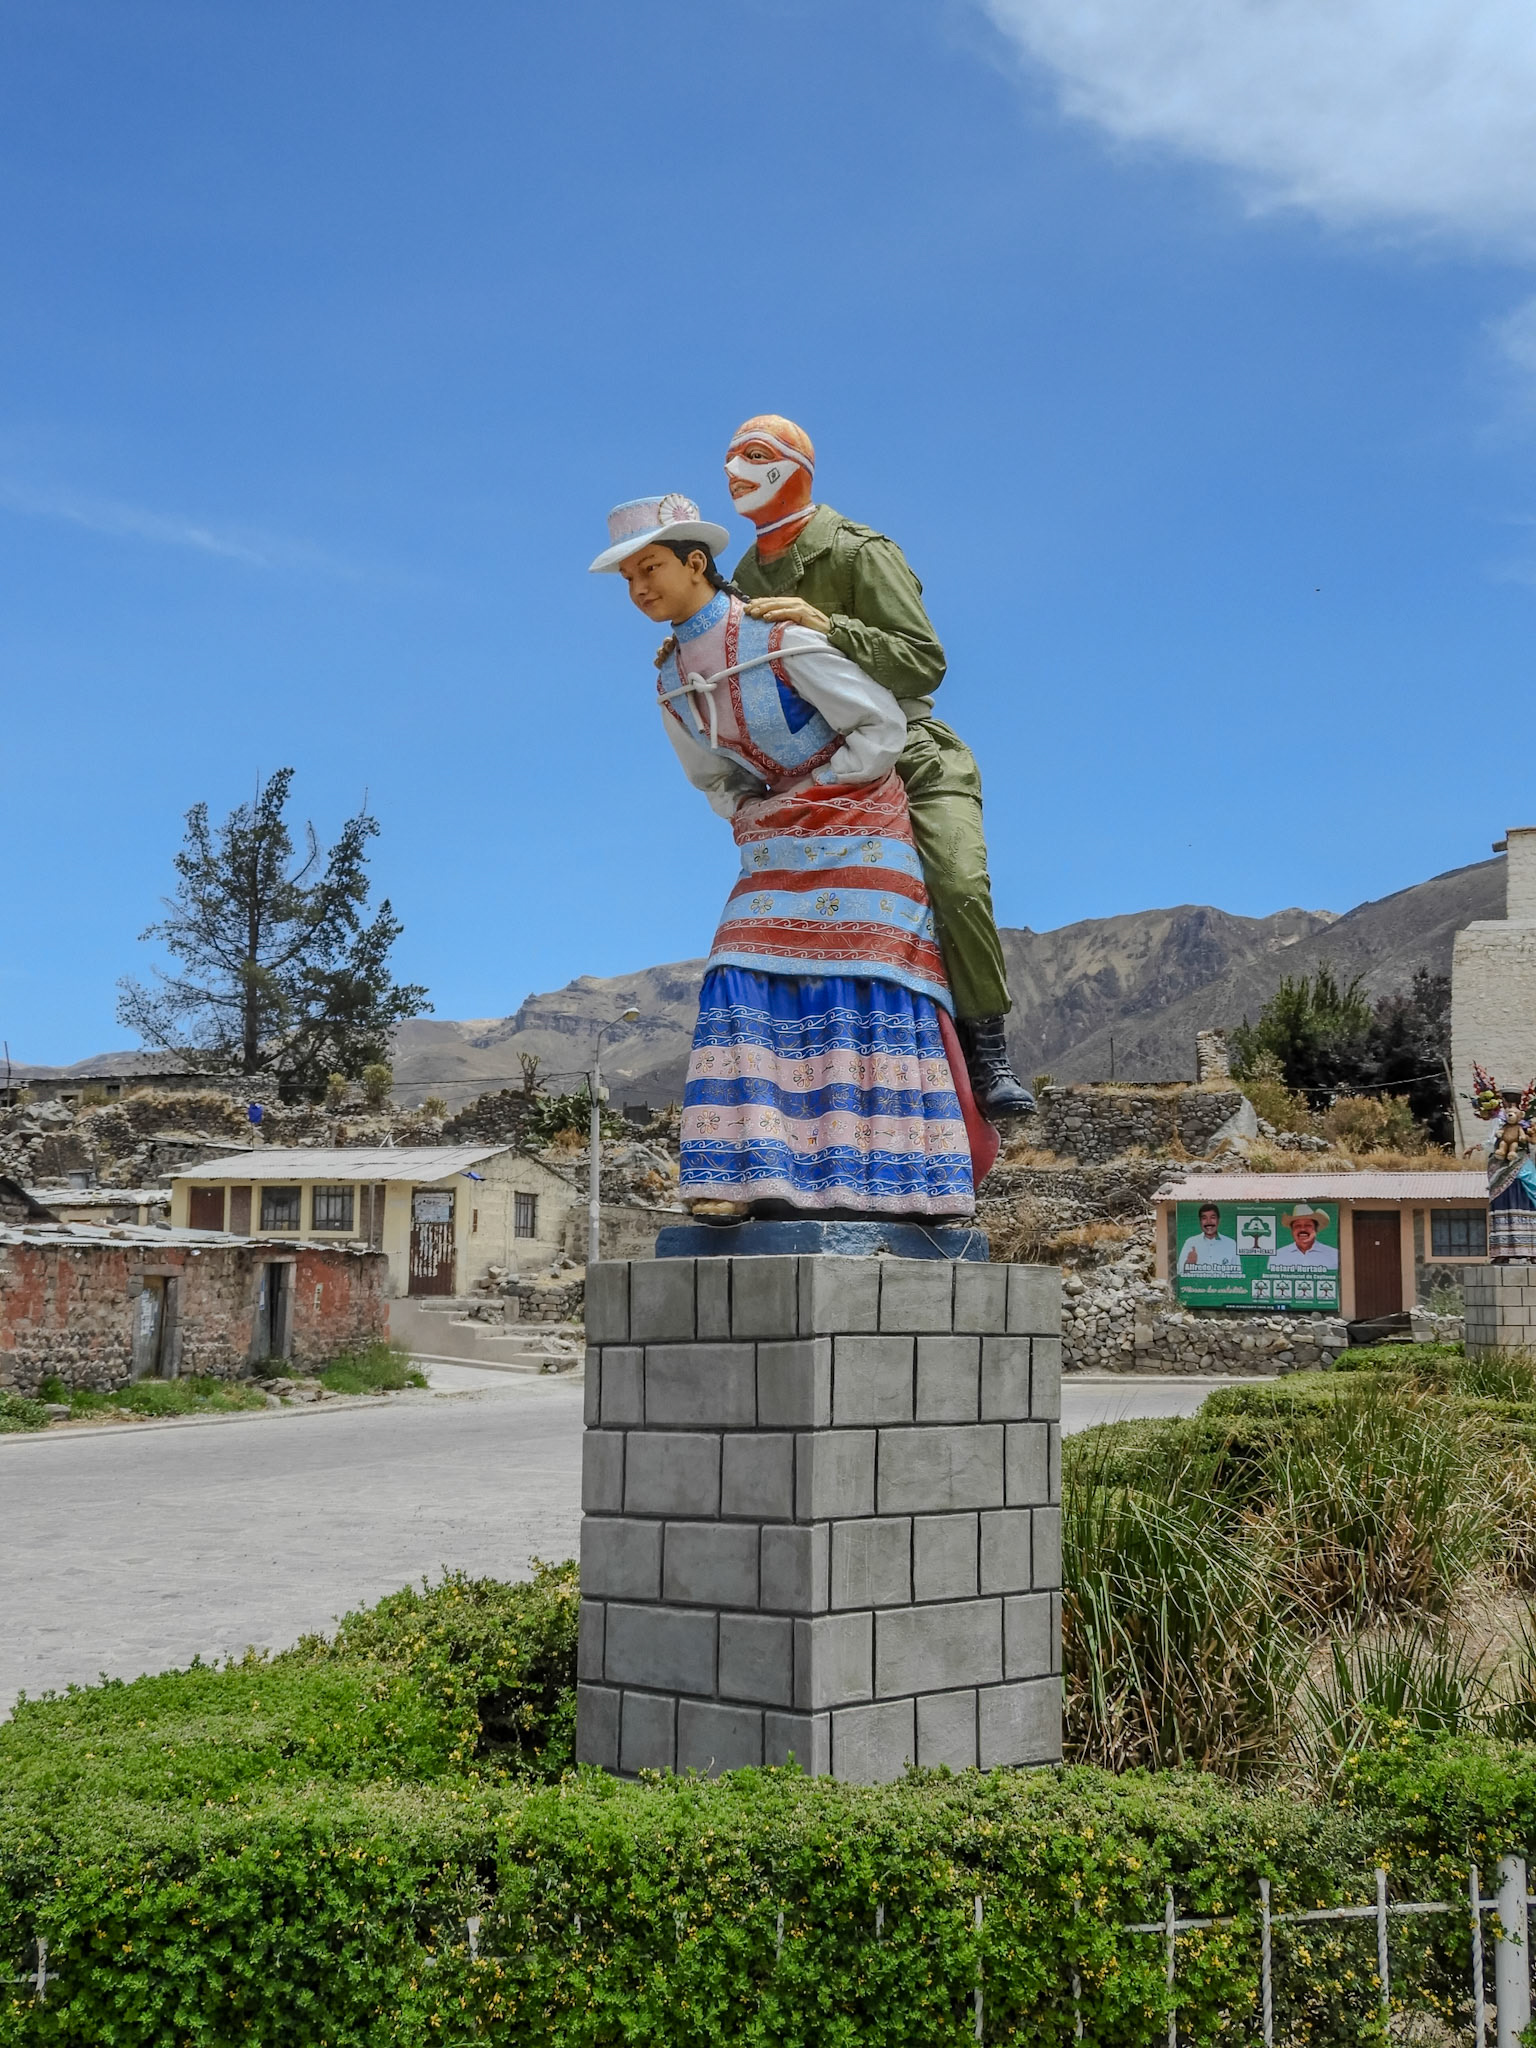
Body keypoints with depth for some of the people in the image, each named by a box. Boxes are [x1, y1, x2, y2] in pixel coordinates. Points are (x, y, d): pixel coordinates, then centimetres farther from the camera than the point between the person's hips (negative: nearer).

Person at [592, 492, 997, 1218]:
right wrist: (755, 819, 3)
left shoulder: (780, 640, -17)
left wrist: (802, 798, -11)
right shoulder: (674, 684, 5)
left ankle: (889, 1175, -10)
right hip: (775, 846, 6)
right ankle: (750, 1172, -14)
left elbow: (884, 726, -13)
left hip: (857, 824, -6)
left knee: (861, 984, -12)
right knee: (748, 985, -9)